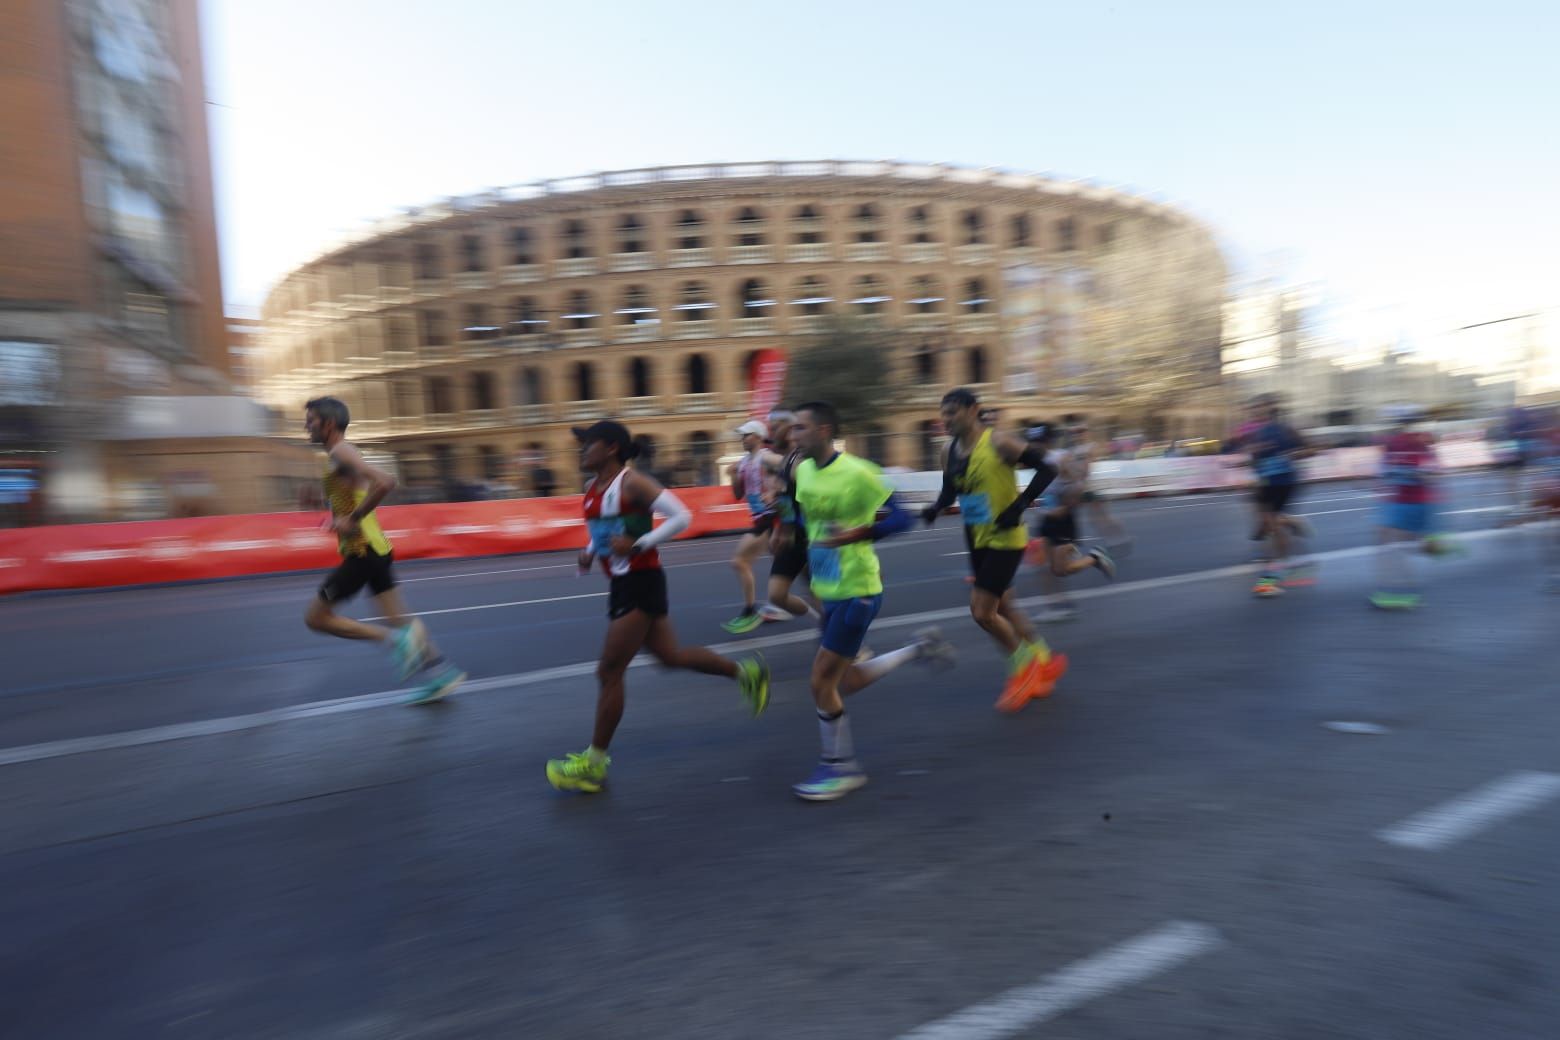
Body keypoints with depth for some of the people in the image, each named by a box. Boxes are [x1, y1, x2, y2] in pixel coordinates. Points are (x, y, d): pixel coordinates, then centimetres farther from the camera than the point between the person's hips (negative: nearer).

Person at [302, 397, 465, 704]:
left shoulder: (341, 452, -13)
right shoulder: (341, 454, 16)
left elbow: (385, 482, -30)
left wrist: (351, 520, -24)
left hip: (362, 552, -9)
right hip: (374, 548, 9)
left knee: (316, 617, -1)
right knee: (397, 618, 11)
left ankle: (396, 639, -7)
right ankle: (440, 674, 13)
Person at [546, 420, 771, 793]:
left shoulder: (631, 483, -15)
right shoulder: (592, 489, 11)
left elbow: (681, 517, -21)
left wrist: (637, 545, -24)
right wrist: (590, 552, 6)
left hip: (642, 584, -9)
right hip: (621, 584, 9)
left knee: (609, 672, -4)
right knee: (670, 655, 18)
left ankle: (594, 765, 9)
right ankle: (745, 672, 35)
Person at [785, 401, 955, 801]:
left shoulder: (857, 472, -19)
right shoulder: (803, 470, 4)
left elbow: (901, 518, -18)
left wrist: (857, 534, -31)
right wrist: (789, 527, 5)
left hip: (857, 591, -8)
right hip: (830, 590, 8)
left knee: (822, 681, -5)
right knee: (847, 681, 16)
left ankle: (840, 767, 15)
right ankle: (918, 648, 34)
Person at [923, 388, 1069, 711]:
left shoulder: (998, 443, -18)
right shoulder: (951, 450, 2)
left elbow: (1046, 470, -15)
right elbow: (951, 488, 17)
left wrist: (1020, 505, -24)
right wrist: (936, 508, -3)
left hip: (1005, 540, -8)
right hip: (977, 540, 8)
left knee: (982, 611, -10)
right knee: (1003, 608, 18)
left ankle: (1023, 665, 15)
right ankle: (1045, 661, 37)